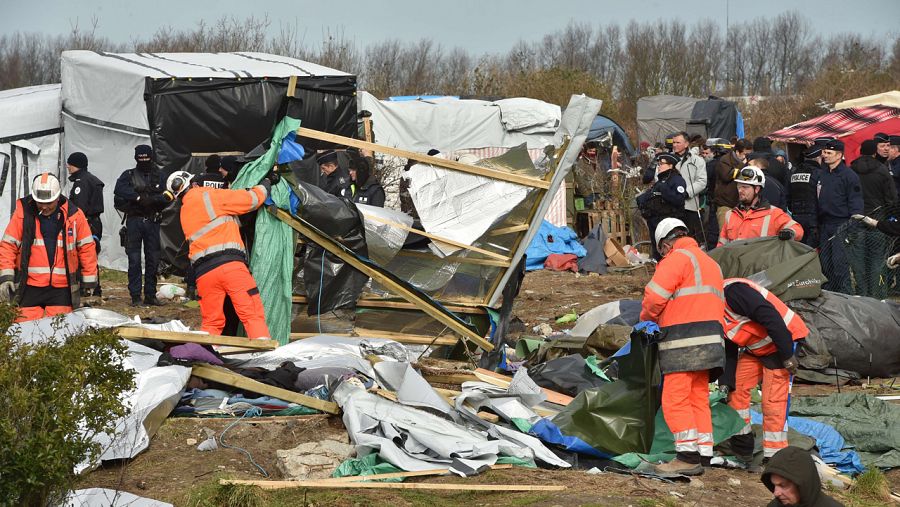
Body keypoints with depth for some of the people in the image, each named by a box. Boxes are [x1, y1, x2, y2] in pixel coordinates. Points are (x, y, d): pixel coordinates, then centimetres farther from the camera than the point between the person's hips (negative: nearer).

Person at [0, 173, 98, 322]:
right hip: (30, 287, 0)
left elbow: (87, 248, 7)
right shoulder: (23, 213, -1)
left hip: (61, 288, 0)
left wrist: (89, 283, 6)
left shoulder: (73, 214, 1)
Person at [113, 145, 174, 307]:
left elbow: (168, 196, 0)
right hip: (134, 221, -3)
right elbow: (119, 189, -16)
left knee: (153, 259, 6)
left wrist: (151, 199, -17)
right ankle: (135, 296, -1)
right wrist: (139, 198, -22)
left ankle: (150, 295, 13)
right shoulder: (129, 175, 4)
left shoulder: (158, 176, 12)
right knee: (134, 260, -3)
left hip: (152, 222, 3)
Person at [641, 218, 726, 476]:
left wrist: (648, 317, 9)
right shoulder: (711, 263, 26)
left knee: (675, 398, -7)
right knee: (699, 397, 12)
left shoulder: (677, 258, -4)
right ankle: (703, 453, 12)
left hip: (684, 338, -9)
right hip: (710, 336, 9)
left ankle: (688, 456, -11)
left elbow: (655, 296, -12)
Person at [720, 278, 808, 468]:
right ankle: (742, 449, 15)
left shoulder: (731, 291, -26)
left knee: (773, 402, -10)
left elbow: (770, 316, -30)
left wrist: (787, 355, -27)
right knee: (736, 387, 6)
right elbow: (729, 352, 10)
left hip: (782, 341, -10)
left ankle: (774, 457, -2)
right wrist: (725, 384, 0)